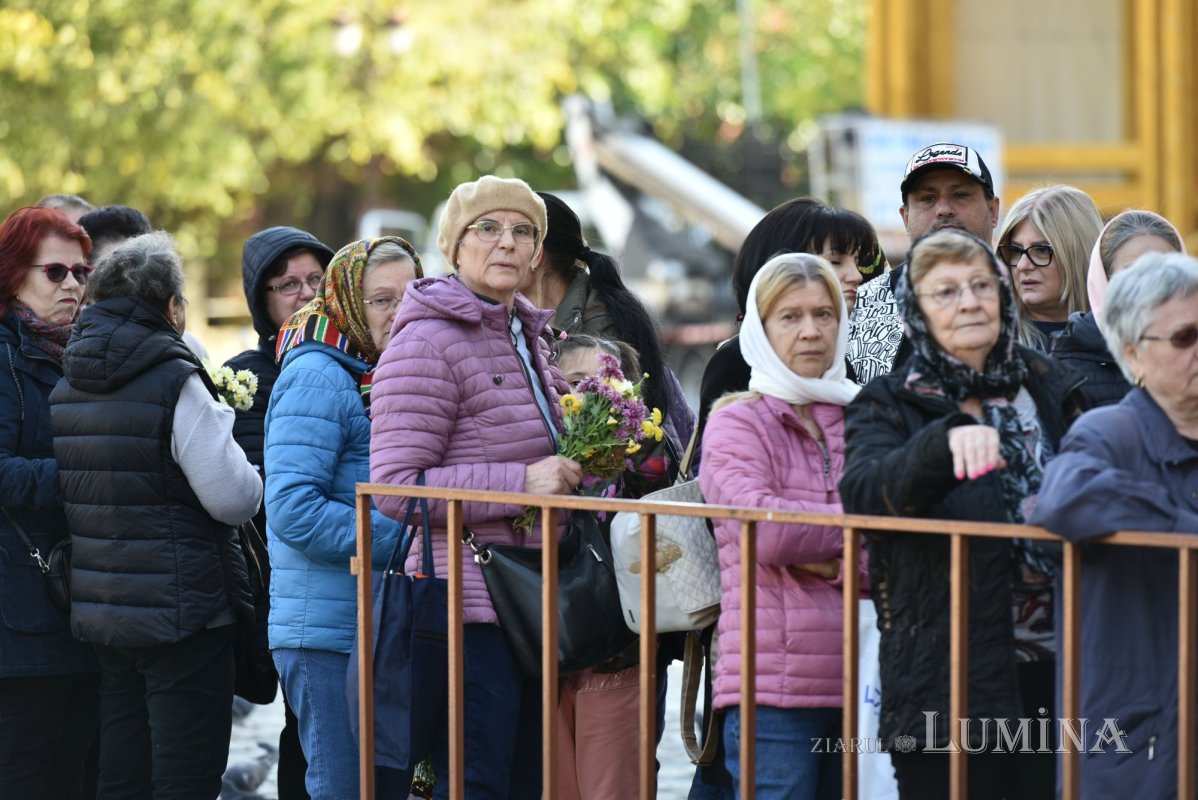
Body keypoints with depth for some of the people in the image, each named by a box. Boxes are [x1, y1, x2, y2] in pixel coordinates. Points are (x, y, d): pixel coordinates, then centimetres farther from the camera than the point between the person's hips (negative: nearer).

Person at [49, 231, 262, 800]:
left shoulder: (64, 388, 7)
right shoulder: (176, 381, -15)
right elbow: (233, 497, -17)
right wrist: (250, 475, 6)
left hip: (100, 610, 7)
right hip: (181, 613, -7)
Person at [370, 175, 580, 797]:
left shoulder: (526, 341, 19)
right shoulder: (427, 342, -10)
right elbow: (395, 487, -18)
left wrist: (569, 471, 15)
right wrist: (521, 483, -20)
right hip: (470, 606, -9)